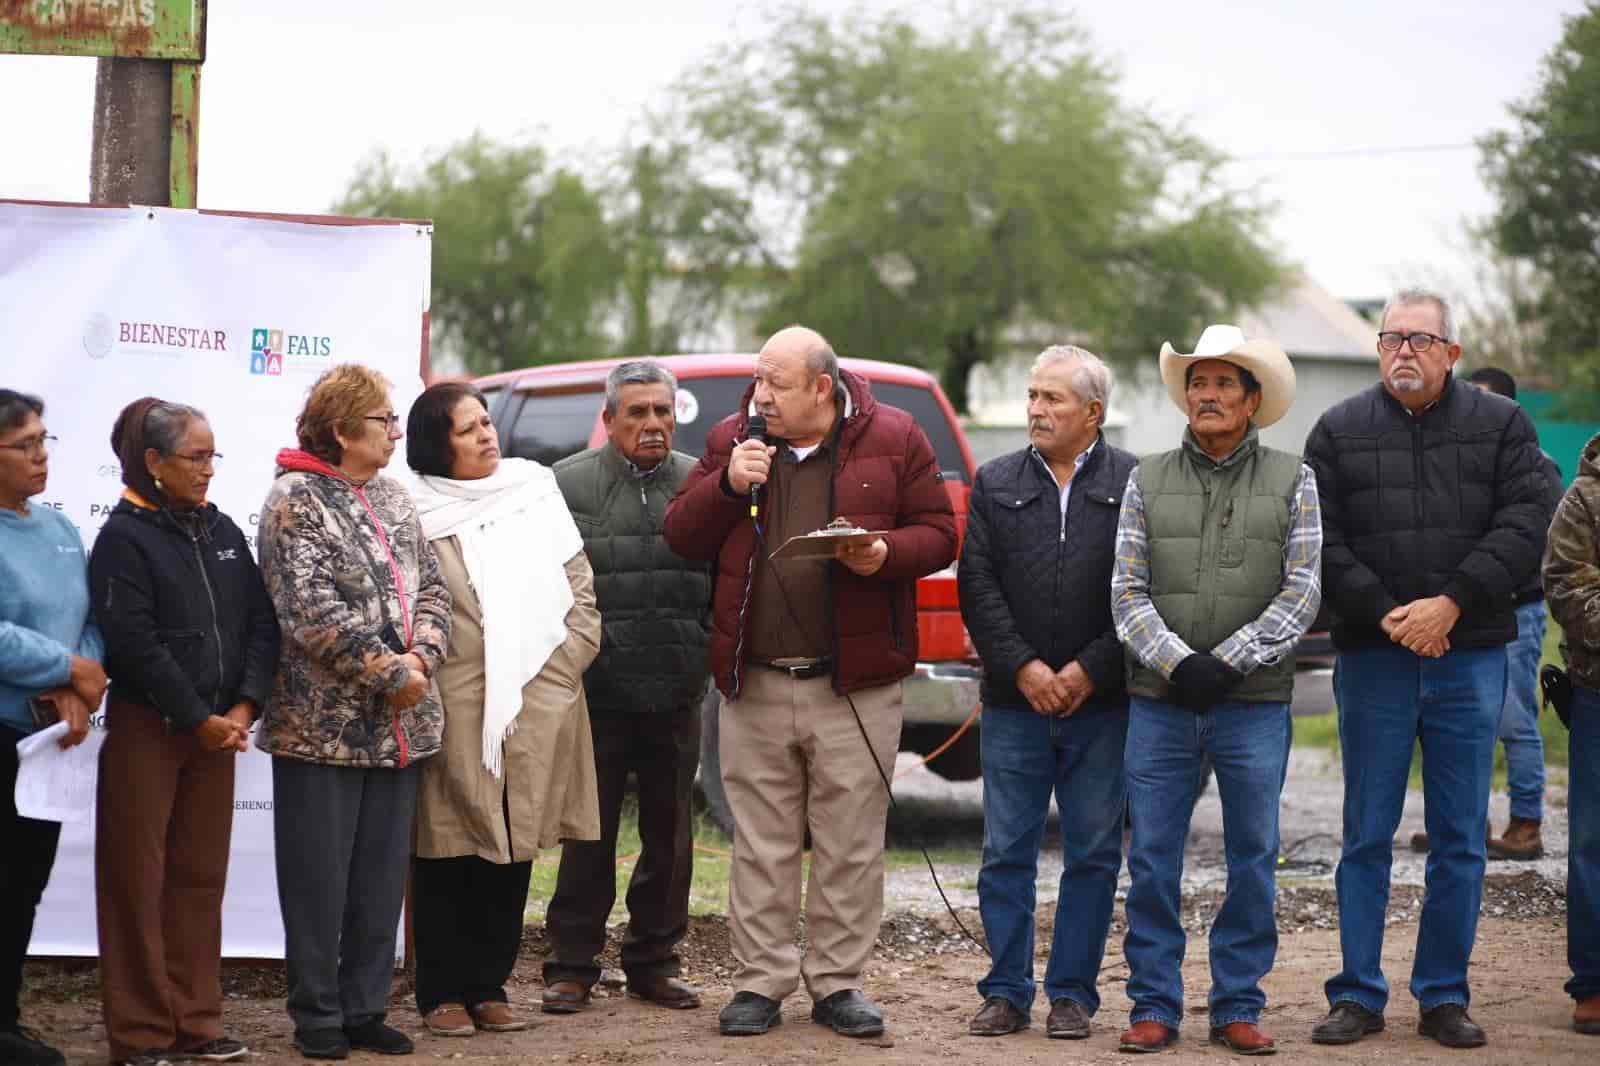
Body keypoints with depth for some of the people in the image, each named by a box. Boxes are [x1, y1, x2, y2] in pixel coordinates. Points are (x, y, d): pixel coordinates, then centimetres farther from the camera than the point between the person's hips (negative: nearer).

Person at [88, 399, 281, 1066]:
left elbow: (260, 623, 7)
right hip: (146, 730, -6)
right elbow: (136, 645, -14)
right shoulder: (125, 538, -8)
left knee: (200, 878, 8)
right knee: (138, 882, 0)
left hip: (216, 730, 6)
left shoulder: (222, 532, 11)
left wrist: (244, 708, -6)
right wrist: (200, 719, -13)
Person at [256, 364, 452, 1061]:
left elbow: (430, 587, 11)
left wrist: (422, 657, -8)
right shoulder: (296, 500, -9)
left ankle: (365, 1009, 19)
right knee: (319, 878, 1)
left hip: (398, 727, 7)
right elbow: (313, 613, -17)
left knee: (382, 875, 10)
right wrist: (391, 675, -15)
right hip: (323, 726, -7)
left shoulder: (392, 498, 13)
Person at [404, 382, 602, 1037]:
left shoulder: (537, 496, 12)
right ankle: (443, 993, 8)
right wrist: (426, 682, -10)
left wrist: (554, 675, 2)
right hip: (456, 717, -4)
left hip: (538, 713, 4)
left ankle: (489, 986, 17)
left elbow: (580, 594, 11)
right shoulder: (418, 514, -2)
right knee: (450, 857, 0)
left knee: (514, 854, 8)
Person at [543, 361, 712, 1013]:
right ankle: (572, 966, 10)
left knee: (669, 831, 9)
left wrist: (707, 653, 1)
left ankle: (654, 961, 20)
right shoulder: (568, 484, 1)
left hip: (677, 692, 3)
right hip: (597, 687, -3)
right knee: (589, 832, 2)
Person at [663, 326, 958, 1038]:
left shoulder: (893, 439, 1)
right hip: (754, 684, 2)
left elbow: (938, 535, 2)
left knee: (849, 844, 3)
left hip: (855, 683, -2)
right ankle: (761, 983, 15)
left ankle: (837, 984, 13)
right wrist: (728, 485, -9)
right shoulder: (731, 441, 8)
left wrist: (885, 553, -18)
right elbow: (680, 536, 8)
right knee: (760, 844, 7)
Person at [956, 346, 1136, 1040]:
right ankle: (1007, 991, 11)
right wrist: (1022, 667, -8)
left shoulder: (1135, 484, 2)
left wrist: (1090, 670, -10)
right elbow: (977, 585, 3)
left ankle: (1073, 992, 12)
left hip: (1101, 702, -2)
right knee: (1006, 852, 3)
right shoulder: (995, 484, 10)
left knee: (1093, 853, 4)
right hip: (1014, 700, 2)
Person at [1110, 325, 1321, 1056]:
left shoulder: (1292, 482, 4)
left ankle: (1238, 1006, 13)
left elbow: (1302, 594, -3)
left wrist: (1227, 662, -12)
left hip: (1255, 703, -1)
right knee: (1152, 860, 2)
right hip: (1160, 702, 1)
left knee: (1253, 859, 4)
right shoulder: (1149, 481, 8)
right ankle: (1155, 1005, 11)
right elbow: (1128, 591, 3)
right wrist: (1177, 662, -12)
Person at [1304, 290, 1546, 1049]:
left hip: (1470, 655, 0)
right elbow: (1321, 541, -1)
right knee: (1367, 836, 4)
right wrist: (1386, 614, -12)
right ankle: (1358, 995, 11)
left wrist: (1451, 604, -15)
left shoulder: (1501, 425, 5)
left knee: (1460, 839, 5)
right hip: (1372, 659, 0)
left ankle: (1444, 996, 14)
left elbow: (1522, 529, -5)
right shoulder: (1339, 431, 5)